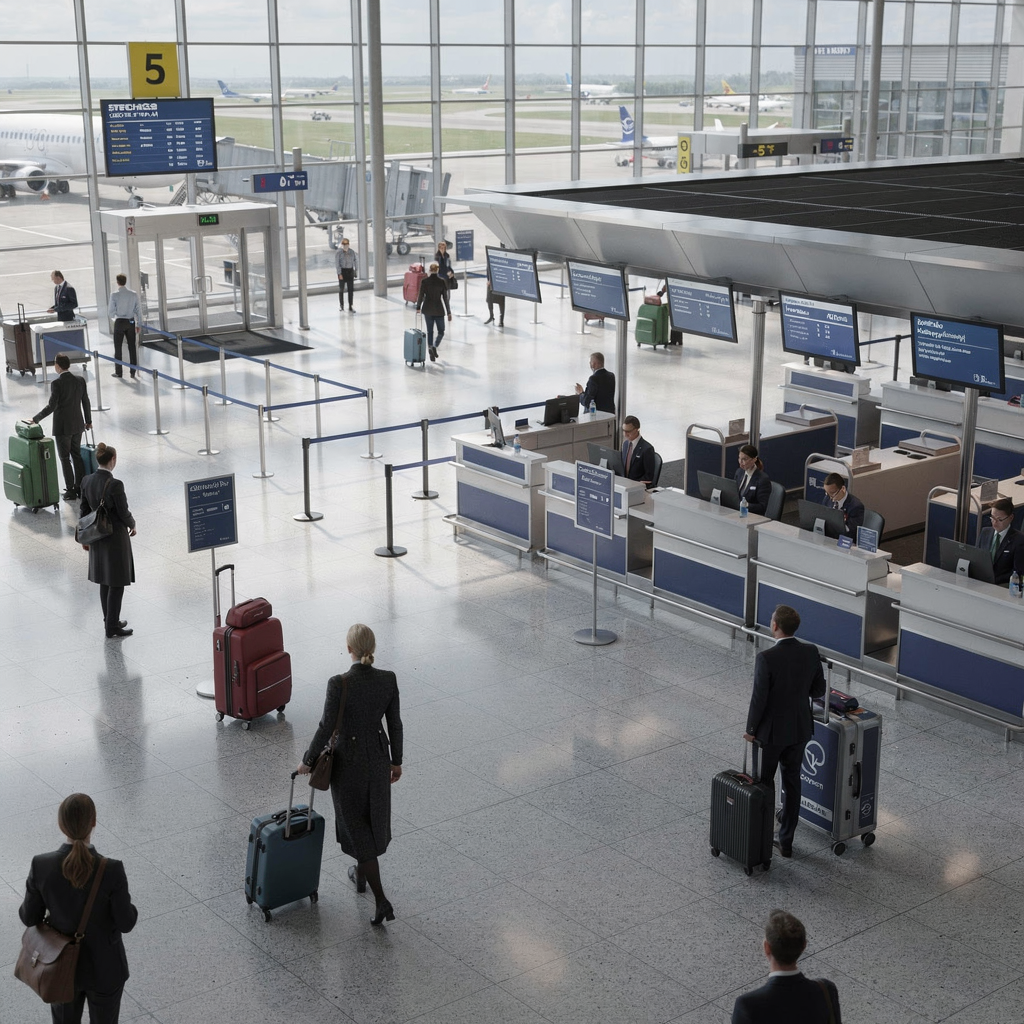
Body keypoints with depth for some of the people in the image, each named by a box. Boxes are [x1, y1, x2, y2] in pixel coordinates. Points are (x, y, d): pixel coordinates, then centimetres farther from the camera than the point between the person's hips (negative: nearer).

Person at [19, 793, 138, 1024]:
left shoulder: (42, 866, -24)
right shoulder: (111, 870, -30)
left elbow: (29, 917, -9)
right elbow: (125, 923, -18)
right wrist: (125, 906, 4)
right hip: (104, 967, -2)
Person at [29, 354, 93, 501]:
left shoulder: (57, 383, -18)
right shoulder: (80, 380, -1)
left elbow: (51, 406, -20)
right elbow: (86, 402, 5)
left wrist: (35, 419, -11)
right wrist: (88, 421, 18)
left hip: (62, 427, -6)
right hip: (77, 425, 6)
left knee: (65, 458, 4)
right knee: (77, 455, 17)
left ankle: (70, 490, 7)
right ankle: (80, 487, 21)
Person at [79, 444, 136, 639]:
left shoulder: (87, 481, -4)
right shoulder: (115, 485, -24)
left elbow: (84, 511, 4)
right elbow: (124, 513, -17)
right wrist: (132, 526, 4)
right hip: (116, 538, -7)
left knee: (105, 580, 20)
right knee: (117, 583, 4)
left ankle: (110, 620, 31)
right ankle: (112, 628, 9)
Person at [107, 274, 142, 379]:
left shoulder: (114, 295, -12)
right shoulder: (133, 294, -2)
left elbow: (110, 312, -10)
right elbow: (138, 310, 3)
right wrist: (139, 324, 12)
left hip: (119, 322, -3)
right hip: (131, 322, 3)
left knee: (118, 348, 8)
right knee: (132, 347, 9)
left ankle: (118, 372, 14)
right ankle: (133, 372, 12)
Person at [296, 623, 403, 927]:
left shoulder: (338, 684, -26)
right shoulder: (388, 680, -14)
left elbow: (326, 728, -20)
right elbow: (395, 724, -4)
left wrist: (307, 761, -4)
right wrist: (396, 760, 11)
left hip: (347, 760, -4)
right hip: (377, 757, 4)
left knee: (356, 825, 11)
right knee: (374, 816, 28)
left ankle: (382, 901, 7)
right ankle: (361, 874, 52)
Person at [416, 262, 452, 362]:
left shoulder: (424, 281, -5)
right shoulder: (442, 281, -8)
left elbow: (421, 296, -3)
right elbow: (445, 298, -7)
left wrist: (418, 307, 13)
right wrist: (449, 312, -2)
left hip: (428, 310, 1)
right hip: (439, 310, -1)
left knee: (429, 331, 13)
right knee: (441, 331, 10)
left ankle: (430, 349, 6)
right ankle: (435, 347, -15)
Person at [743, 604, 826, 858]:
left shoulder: (766, 658, -25)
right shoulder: (811, 653, -9)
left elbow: (759, 699, -20)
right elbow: (818, 690, 2)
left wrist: (750, 730, -6)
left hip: (771, 731, -5)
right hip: (800, 729, 5)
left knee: (764, 784, 14)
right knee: (792, 784, 16)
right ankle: (786, 842, 24)